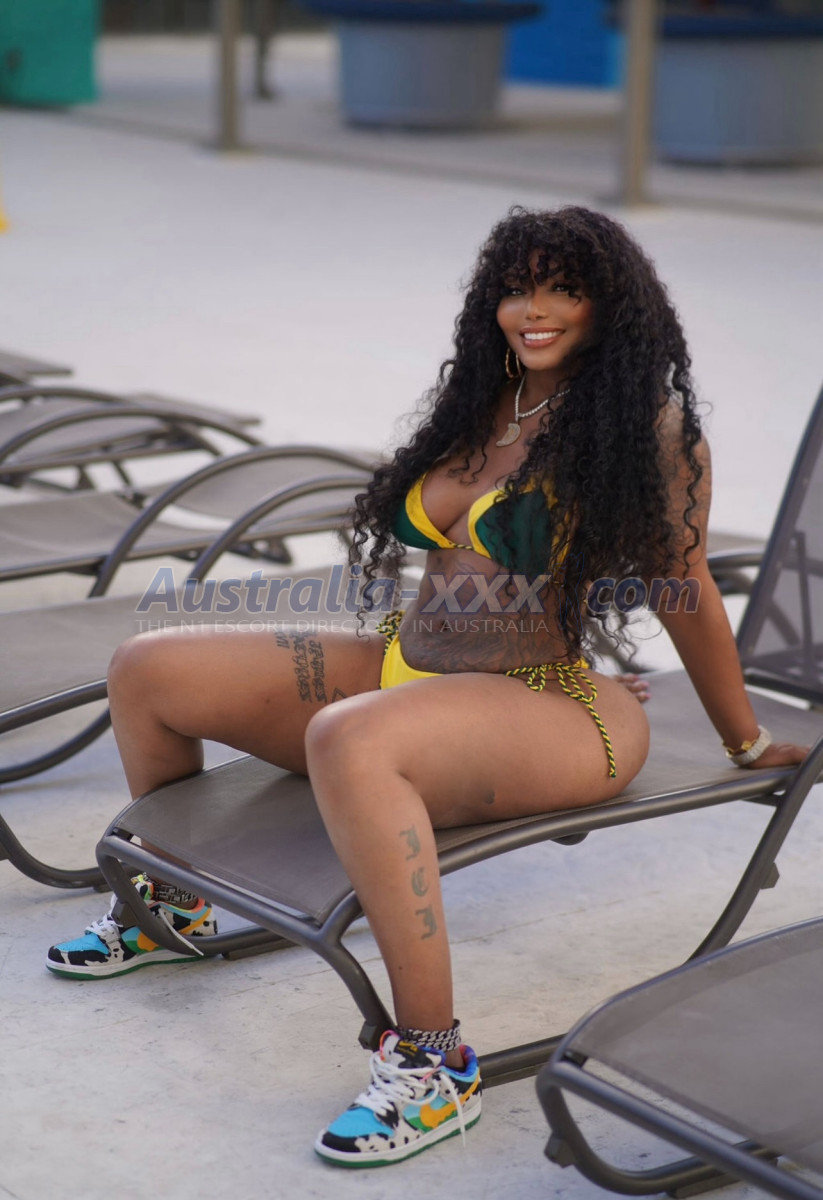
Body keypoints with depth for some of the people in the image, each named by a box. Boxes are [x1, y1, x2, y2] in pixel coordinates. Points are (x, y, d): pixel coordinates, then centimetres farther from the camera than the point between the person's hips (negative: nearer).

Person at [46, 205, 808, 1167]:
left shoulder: (647, 426, -9)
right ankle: (173, 904, 28)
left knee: (348, 740, -42)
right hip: (406, 665, 9)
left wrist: (749, 744, 5)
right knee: (146, 671, 4)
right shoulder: (487, 404, 12)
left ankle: (434, 1063, -36)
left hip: (551, 714, -8)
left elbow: (687, 594, -4)